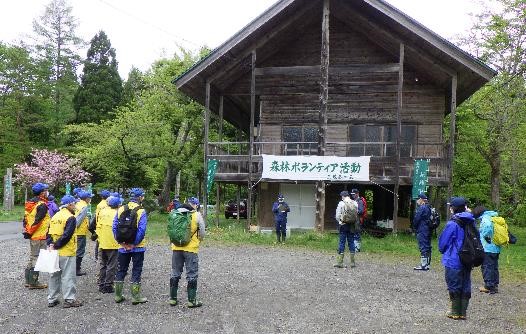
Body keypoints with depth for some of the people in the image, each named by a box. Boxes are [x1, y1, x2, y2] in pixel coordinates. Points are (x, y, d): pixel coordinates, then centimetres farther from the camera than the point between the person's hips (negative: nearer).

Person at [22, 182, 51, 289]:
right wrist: (30, 233, -12)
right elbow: (37, 221, -22)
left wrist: (26, 231, 16)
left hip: (32, 236, 9)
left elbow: (25, 219, 14)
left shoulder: (30, 203, 12)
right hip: (39, 237, -9)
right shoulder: (42, 205, -17)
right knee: (37, 258, -2)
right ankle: (33, 282, 3)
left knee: (32, 258, 17)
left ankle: (28, 280, 24)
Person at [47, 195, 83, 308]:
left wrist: (50, 244, -4)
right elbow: (66, 236, -20)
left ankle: (52, 299, 21)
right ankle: (70, 299, 2)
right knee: (68, 276, -1)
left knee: (54, 275, 15)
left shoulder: (55, 216, 11)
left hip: (55, 252, 8)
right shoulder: (70, 218, -13)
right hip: (67, 252, -8)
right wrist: (55, 246, -13)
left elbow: (49, 233, 7)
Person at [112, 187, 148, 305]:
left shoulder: (120, 209, 1)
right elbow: (141, 229, -20)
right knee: (136, 271, 6)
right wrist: (135, 243, -12)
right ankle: (135, 296, 9)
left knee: (121, 271, 15)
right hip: (137, 247, -4)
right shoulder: (141, 211, -12)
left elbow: (114, 227, -1)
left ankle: (118, 295, 22)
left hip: (123, 247, 4)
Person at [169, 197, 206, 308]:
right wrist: (198, 241, 18)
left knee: (175, 273, 14)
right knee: (192, 275, 4)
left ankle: (172, 298, 20)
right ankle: (192, 300, 6)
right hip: (191, 249, -4)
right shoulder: (197, 215, -6)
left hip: (176, 248, 4)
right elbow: (202, 233, -2)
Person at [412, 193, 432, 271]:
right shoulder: (429, 208, 14)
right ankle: (427, 264, 19)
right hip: (428, 230, 9)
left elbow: (416, 218, -14)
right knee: (427, 247, 12)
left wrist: (414, 227, 2)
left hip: (422, 231, -9)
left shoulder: (422, 208, -14)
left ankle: (423, 265, -5)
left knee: (423, 247, -7)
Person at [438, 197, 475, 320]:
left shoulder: (452, 224, -18)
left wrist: (443, 251, 11)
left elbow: (443, 242, -9)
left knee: (454, 286, 5)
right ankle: (463, 312, 19)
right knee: (465, 286, 13)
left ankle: (455, 312, 13)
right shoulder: (471, 222, 2)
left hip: (454, 261, -6)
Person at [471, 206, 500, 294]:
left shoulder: (485, 218, -12)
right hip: (496, 248, 9)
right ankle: (495, 285, 21)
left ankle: (488, 286, 2)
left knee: (486, 267, -1)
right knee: (494, 267, 15)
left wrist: (486, 237, -20)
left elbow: (488, 225, -34)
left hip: (488, 248, -9)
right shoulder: (493, 217, 14)